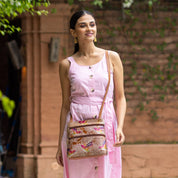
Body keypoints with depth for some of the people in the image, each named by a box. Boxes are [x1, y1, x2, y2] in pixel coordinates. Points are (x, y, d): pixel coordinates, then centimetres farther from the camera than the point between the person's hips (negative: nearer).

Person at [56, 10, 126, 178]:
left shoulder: (112, 58, 5)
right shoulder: (67, 65, 6)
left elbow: (120, 98, 5)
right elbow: (66, 105, 10)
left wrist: (120, 127, -11)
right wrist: (60, 144, 9)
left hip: (106, 126, 0)